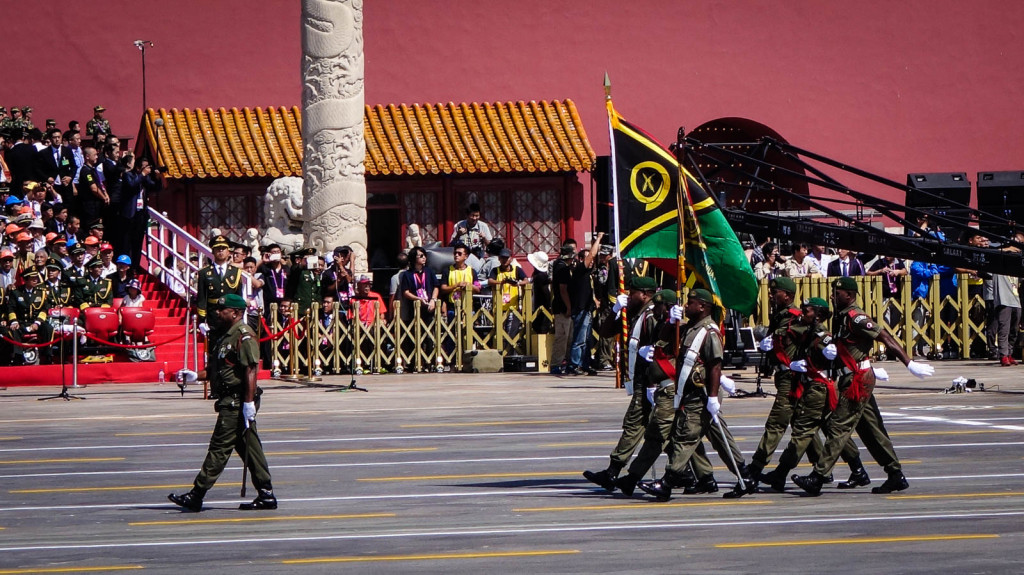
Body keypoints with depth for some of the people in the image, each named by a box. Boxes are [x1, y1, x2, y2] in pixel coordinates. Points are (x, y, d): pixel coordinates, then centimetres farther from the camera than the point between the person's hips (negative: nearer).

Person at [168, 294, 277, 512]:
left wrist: (249, 402, -25)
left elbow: (251, 370, -21)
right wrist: (195, 376, 18)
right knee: (249, 448, 9)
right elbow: (220, 370, 25)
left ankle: (196, 496, -7)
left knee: (220, 447, -8)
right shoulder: (228, 335, 19)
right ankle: (266, 495, 11)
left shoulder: (244, 336, -14)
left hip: (236, 404, -11)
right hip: (230, 402, 11)